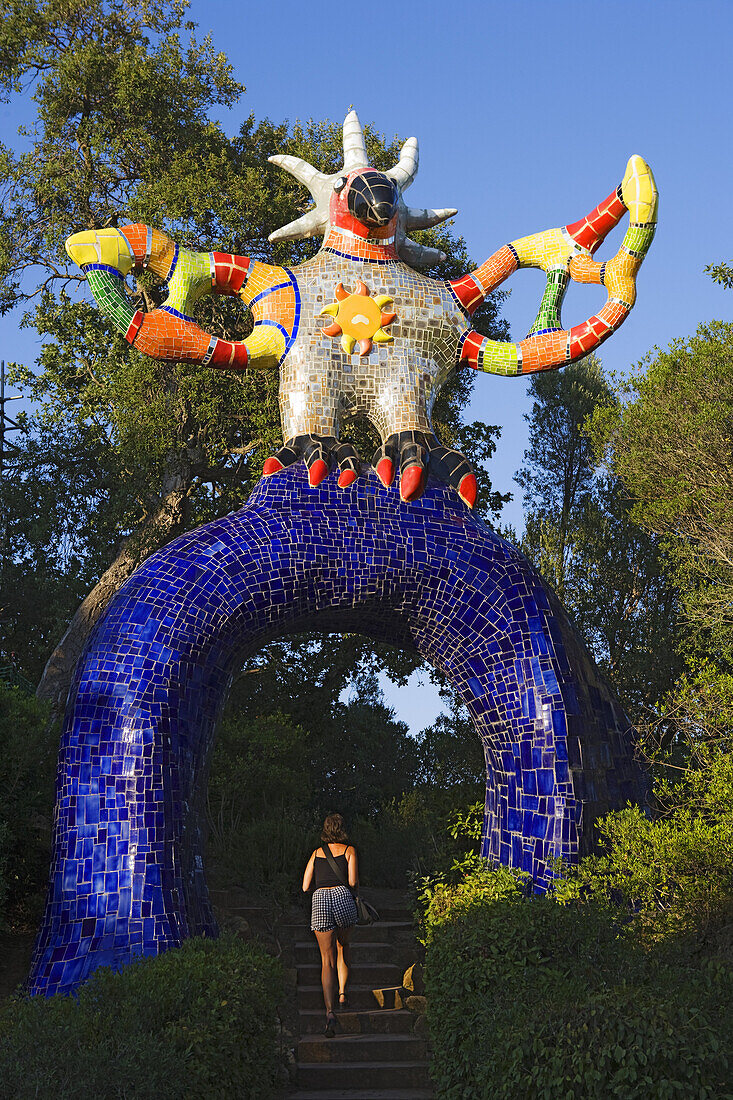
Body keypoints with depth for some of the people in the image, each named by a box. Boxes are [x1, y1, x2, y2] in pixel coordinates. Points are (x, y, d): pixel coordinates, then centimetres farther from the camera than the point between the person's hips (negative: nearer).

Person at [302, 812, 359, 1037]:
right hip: (342, 896, -1)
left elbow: (305, 887, 17)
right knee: (344, 945, 28)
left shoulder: (316, 853, 21)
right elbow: (353, 882, 1)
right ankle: (343, 993, 19)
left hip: (319, 901, 1)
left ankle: (330, 1010, -17)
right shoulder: (349, 850, 12)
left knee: (327, 960, 1)